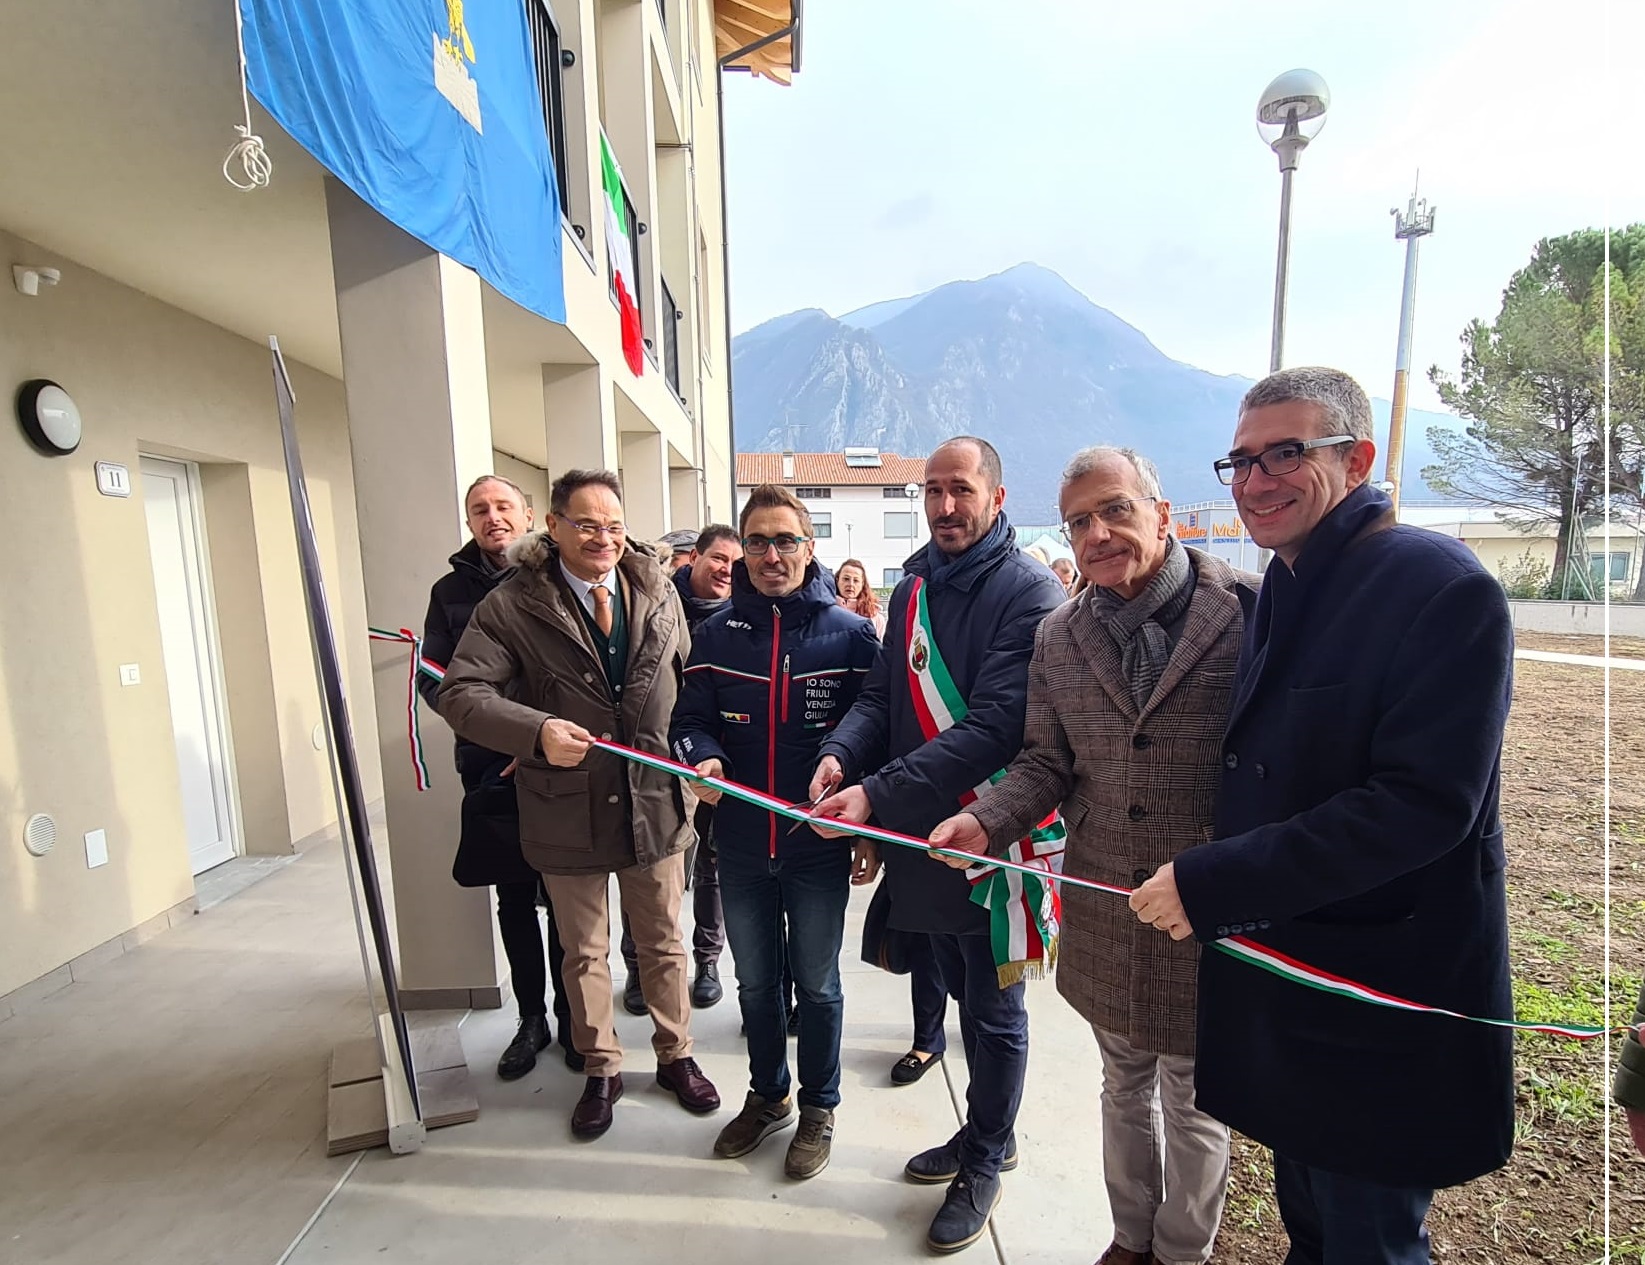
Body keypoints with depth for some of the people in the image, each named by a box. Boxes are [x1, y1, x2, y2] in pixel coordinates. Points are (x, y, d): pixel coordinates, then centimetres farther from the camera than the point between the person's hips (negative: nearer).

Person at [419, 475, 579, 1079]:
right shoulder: (451, 591, 7)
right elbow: (433, 678, 5)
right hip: (490, 767, 2)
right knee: (514, 899, 14)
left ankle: (571, 1017, 27)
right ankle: (531, 1017, 32)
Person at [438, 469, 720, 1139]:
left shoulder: (659, 591, -1)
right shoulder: (512, 604, -11)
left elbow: (689, 681, 7)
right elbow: (461, 693, -17)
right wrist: (537, 730, -33)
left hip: (654, 801, 2)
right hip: (568, 809, -1)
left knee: (663, 944, 19)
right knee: (585, 952, 19)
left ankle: (676, 1056, 42)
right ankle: (601, 1070, 42)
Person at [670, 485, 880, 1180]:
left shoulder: (850, 632, -7)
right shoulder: (716, 633, 0)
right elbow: (691, 719, 4)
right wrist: (703, 758, -18)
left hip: (819, 846, -2)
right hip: (741, 844, 3)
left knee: (816, 985, 16)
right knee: (756, 983, 21)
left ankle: (818, 1107, 40)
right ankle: (767, 1094, 46)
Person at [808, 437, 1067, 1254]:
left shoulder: (1030, 594, -16)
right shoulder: (913, 589, 8)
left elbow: (993, 727, -25)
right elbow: (882, 695, 7)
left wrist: (878, 795, -30)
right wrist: (842, 750, -14)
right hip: (924, 831, 7)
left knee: (993, 1010, 14)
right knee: (963, 993, 24)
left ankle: (984, 1162, 38)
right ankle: (987, 1133, 47)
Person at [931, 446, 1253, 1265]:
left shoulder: (1247, 612, -14)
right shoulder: (1059, 637, -2)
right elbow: (1045, 764, 2)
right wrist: (987, 821, -14)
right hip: (1102, 913, 4)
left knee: (1193, 1103, 19)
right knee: (1124, 1085, 25)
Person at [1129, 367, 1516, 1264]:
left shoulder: (1442, 588, -18)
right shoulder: (1279, 593, 8)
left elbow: (1427, 805, -26)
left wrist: (1212, 884, -26)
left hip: (1380, 1001, -7)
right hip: (1278, 976, 7)